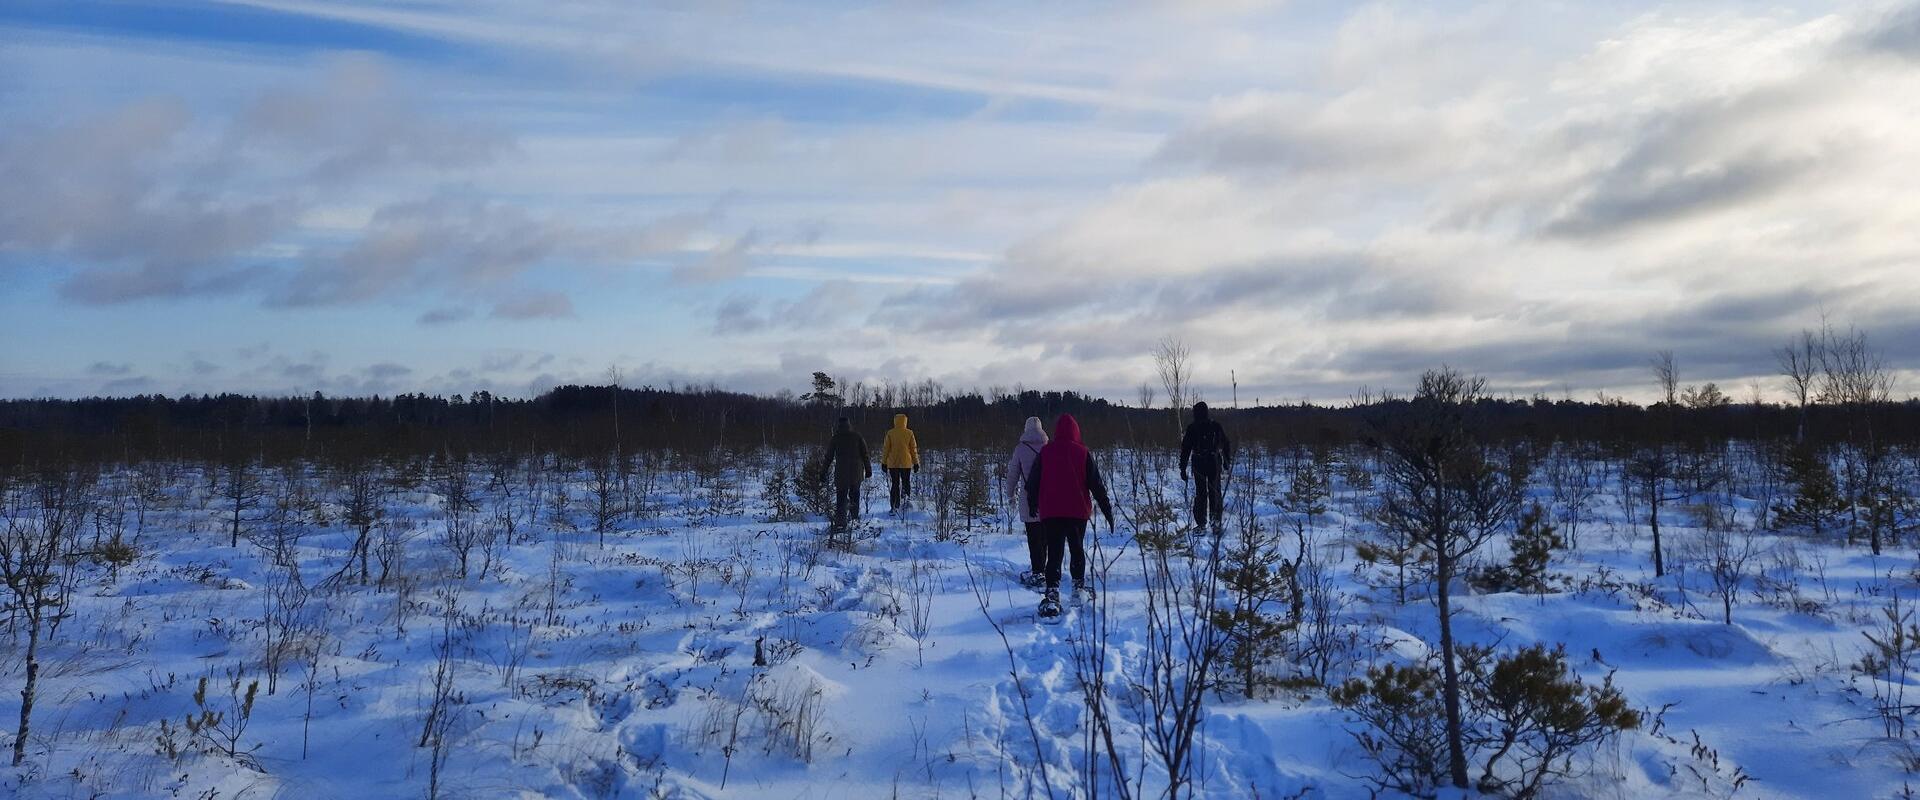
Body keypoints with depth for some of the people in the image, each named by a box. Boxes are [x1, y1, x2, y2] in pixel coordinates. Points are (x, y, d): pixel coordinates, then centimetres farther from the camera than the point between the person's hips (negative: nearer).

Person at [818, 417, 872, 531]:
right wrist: (868, 470, 12)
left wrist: (823, 472, 8)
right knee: (854, 496, 17)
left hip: (841, 473, -2)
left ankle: (840, 523, -12)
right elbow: (865, 455, 4)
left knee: (841, 499, -3)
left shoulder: (834, 439, 1)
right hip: (856, 473, 2)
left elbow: (828, 457, 2)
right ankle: (855, 518, 18)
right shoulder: (858, 437, 3)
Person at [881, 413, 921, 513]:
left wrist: (884, 462, 8)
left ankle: (894, 507, 3)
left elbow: (886, 448, 0)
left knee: (895, 485, 7)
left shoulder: (890, 433, -3)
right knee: (906, 483, 13)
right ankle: (905, 502, 0)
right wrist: (916, 463, 8)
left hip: (893, 464, 1)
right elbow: (914, 449, 0)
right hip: (906, 463, -1)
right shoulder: (909, 433, -3)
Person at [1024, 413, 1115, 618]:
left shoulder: (1045, 452, 1)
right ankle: (1079, 587, 28)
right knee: (1078, 550, 20)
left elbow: (1032, 482, 6)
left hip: (1050, 513, 0)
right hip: (1078, 512, 0)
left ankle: (1052, 595, -16)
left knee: (1054, 554, -2)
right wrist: (1107, 510, 5)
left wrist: (1032, 505, 21)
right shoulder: (1083, 452, -2)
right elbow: (1096, 484, -2)